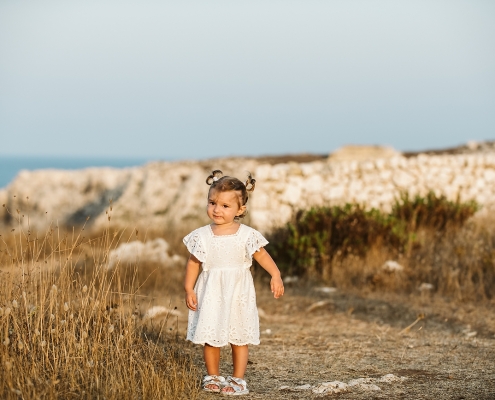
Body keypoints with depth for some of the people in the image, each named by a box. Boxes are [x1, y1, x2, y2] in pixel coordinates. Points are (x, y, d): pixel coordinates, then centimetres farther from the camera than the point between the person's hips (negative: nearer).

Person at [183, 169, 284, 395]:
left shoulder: (247, 235, -7)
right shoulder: (201, 236, -3)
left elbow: (262, 256, -1)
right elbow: (193, 263, 3)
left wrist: (275, 275, -14)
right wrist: (189, 289, -2)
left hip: (238, 293, -1)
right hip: (210, 293, 1)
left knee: (239, 337, 4)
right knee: (209, 336, 5)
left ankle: (238, 379, 14)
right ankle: (213, 376, 20)